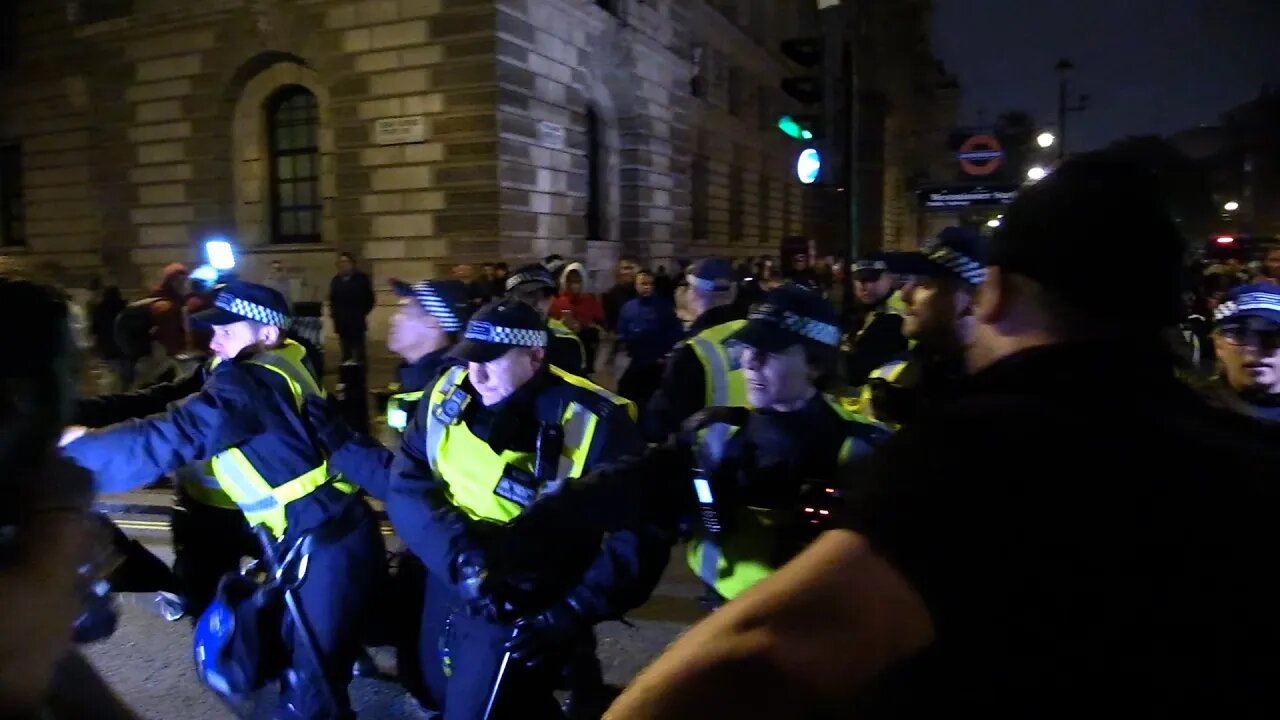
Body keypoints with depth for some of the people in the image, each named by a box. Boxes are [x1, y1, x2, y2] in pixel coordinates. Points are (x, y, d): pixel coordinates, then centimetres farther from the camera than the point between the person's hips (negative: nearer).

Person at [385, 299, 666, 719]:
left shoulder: (593, 425, -20)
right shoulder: (449, 395, -7)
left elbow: (640, 534, -19)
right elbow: (407, 485, -12)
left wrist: (574, 613, -25)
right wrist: (460, 554, -26)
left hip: (527, 604, -5)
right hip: (448, 581, 6)